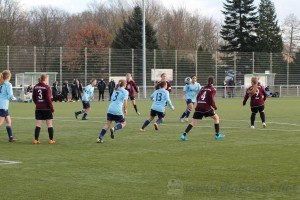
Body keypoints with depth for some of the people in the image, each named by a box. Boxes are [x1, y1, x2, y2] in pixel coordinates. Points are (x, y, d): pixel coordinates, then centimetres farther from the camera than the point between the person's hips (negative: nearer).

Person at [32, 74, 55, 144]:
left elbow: (33, 98, 10)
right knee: (49, 124, 5)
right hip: (46, 108, -4)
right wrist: (52, 108, -8)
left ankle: (36, 140, 3)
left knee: (38, 124, 7)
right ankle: (51, 140, 7)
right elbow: (48, 99, -14)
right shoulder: (47, 87, -11)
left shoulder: (35, 87, 5)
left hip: (38, 108, 5)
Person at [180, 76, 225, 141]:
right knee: (216, 117, 16)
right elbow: (211, 99, -10)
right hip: (206, 107, -5)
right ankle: (217, 135, 15)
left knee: (193, 122, 2)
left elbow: (197, 97, 16)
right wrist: (214, 106, 5)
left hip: (198, 107, 5)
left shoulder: (203, 88, 18)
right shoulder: (213, 89, 1)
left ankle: (184, 134, -14)